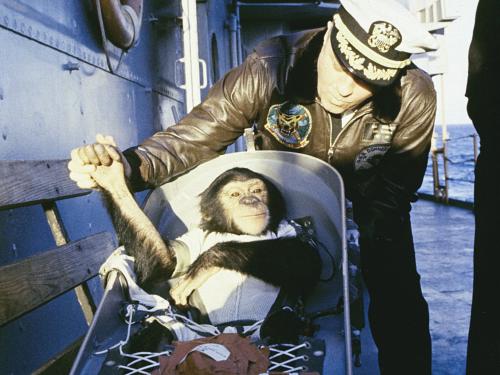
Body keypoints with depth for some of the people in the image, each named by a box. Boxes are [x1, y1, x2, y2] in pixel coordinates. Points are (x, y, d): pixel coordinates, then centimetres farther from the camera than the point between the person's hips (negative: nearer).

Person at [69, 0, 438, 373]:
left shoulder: (414, 97, -31)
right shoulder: (269, 70, -35)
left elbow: (395, 190, -19)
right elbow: (193, 138, -36)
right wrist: (131, 164, -54)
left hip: (366, 187, 1)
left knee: (398, 300, -6)